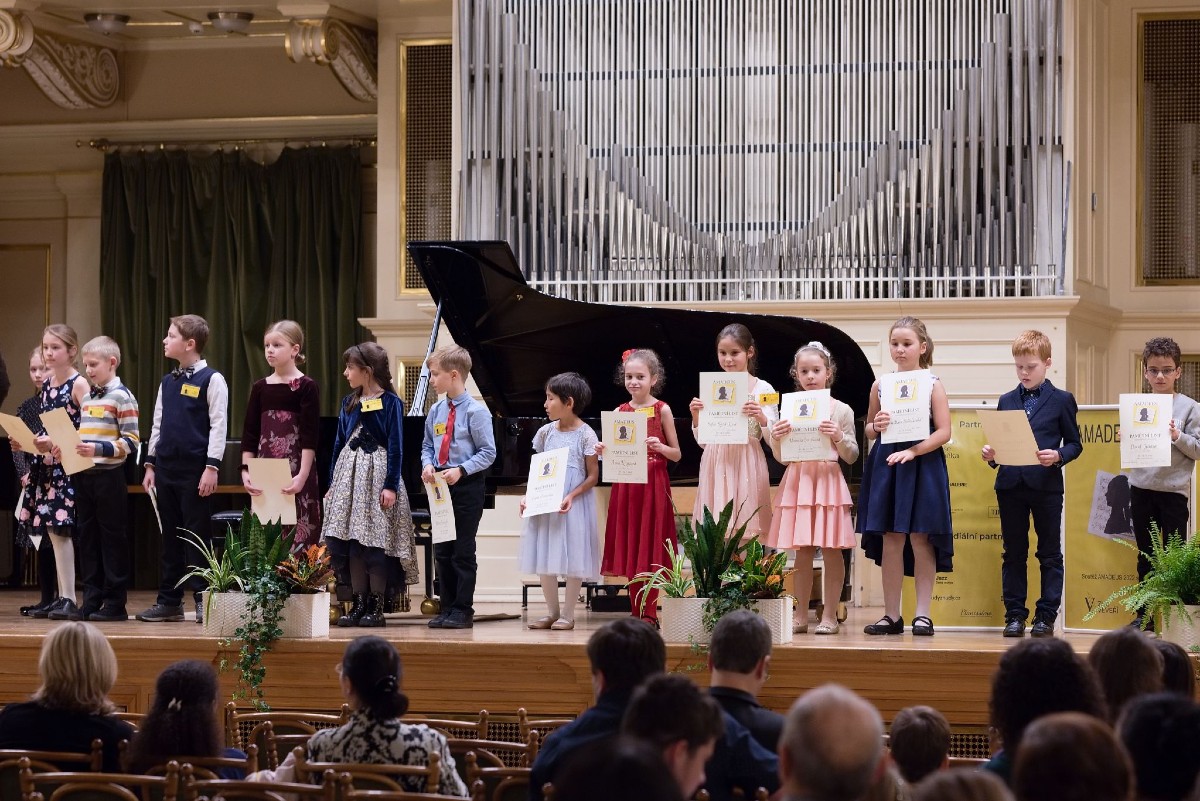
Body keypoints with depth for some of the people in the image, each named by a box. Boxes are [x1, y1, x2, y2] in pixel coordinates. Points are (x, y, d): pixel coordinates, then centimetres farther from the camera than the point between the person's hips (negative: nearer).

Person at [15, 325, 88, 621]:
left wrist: (60, 444, -23)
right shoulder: (47, 383, 14)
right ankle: (62, 599, 11)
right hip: (47, 465, 8)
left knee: (60, 532, -11)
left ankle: (70, 601, -9)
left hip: (68, 466, -8)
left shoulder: (78, 384, -8)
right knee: (53, 533, 7)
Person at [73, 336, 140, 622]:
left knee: (113, 539, -1)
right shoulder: (87, 396, 15)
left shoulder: (122, 396, -8)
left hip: (108, 475, -7)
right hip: (83, 475, 7)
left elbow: (131, 442, -13)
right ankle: (91, 601, 14)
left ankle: (115, 604, 3)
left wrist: (99, 449, -23)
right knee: (88, 539, 9)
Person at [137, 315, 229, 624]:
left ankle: (203, 600, 2)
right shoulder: (167, 382, 14)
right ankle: (169, 601, 14)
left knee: (196, 536, -4)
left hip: (195, 470, -6)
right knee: (170, 537, 10)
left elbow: (218, 425, -10)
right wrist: (150, 464, 14)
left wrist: (212, 467, -15)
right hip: (166, 468, 7)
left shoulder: (211, 380, -6)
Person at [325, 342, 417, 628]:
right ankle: (359, 602, 7)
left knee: (375, 540, -6)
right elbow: (339, 443, 17)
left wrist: (391, 486, -13)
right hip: (348, 475, 6)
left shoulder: (390, 403, -5)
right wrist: (332, 483, 14)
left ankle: (376, 606, 0)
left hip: (377, 475, -6)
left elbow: (396, 446, -7)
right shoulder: (349, 403, 13)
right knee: (349, 540, 1)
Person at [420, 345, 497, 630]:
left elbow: (487, 453, -10)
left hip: (466, 486, -6)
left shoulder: (476, 411, -11)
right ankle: (447, 608, 16)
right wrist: (428, 464, -4)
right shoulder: (436, 411, 7)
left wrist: (461, 470, -21)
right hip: (440, 486, 6)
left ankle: (463, 610, 4)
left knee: (463, 551, -2)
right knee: (442, 550, 9)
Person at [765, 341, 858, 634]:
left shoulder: (841, 410, 1)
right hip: (798, 480, 2)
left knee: (831, 550, -2)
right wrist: (777, 438, -9)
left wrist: (839, 437, -15)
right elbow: (781, 457, 10)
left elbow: (851, 456, 3)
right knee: (802, 551, 5)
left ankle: (829, 615, 4)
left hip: (828, 480, -2)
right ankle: (801, 616, 11)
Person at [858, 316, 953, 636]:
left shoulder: (933, 385, -1)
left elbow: (943, 432, -6)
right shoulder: (880, 385, 9)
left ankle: (922, 614, 3)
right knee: (890, 540, 3)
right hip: (886, 466, 3)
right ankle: (891, 615, 8)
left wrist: (912, 451, -17)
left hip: (922, 466, -3)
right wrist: (876, 426, -6)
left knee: (920, 538, -2)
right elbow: (869, 431, 17)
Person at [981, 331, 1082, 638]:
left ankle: (1046, 616, 8)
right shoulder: (1006, 401, 12)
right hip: (1010, 484, 3)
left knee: (1049, 553, 3)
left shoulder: (1062, 400, 2)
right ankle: (1015, 615, 11)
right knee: (1013, 553, 6)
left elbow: (1074, 443, 2)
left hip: (1046, 484, -3)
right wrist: (991, 454, -7)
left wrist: (1058, 456, -17)